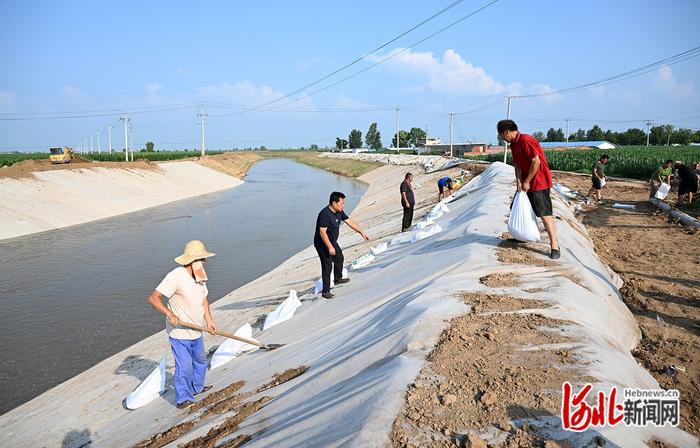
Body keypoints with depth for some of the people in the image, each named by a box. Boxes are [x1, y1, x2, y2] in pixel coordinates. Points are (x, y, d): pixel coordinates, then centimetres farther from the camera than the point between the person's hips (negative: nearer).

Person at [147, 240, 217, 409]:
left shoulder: (199, 276, 2)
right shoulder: (176, 276, -24)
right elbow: (153, 298, -26)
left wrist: (209, 320, 4)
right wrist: (169, 314, -38)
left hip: (196, 331, 8)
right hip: (179, 333, -8)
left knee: (200, 360, 23)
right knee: (185, 366, -8)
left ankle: (196, 387, 44)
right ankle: (183, 399, 10)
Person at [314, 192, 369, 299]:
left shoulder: (339, 212, -2)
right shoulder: (325, 214, -29)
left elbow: (350, 222, 7)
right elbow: (322, 233, -31)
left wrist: (362, 232, 6)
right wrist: (330, 247, -31)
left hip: (333, 242, 10)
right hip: (322, 244, -10)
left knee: (339, 258, 26)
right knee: (327, 266, -10)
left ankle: (338, 278, 50)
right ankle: (325, 291, -3)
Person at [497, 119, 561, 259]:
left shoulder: (526, 140, -20)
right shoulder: (513, 144, 9)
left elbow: (536, 161, -23)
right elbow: (517, 164, 7)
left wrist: (527, 182, -18)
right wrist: (519, 181, -9)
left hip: (539, 182, -10)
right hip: (526, 182, 10)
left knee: (545, 214, -14)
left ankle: (555, 246, -13)